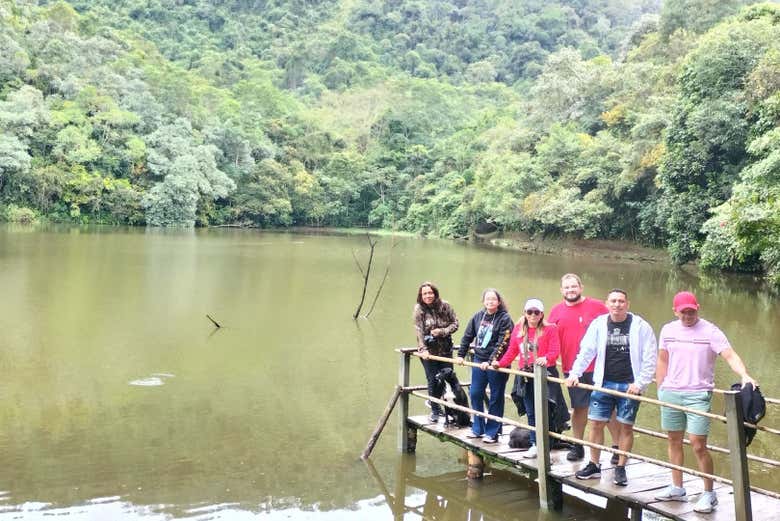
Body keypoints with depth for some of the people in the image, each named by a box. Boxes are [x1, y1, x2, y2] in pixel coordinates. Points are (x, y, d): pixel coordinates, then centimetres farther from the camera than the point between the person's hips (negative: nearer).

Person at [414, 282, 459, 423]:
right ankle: (435, 410, 16)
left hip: (445, 349, 2)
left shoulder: (445, 306, -4)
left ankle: (435, 402, 34)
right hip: (429, 351, -2)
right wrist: (423, 349, -22)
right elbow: (419, 331, -13)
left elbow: (455, 324, -1)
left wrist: (442, 331, -17)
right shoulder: (419, 309, -9)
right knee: (432, 381, 0)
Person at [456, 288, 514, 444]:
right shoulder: (478, 316, 7)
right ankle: (478, 428, 23)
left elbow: (502, 344, -15)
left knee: (496, 398, 4)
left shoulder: (504, 319, -9)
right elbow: (467, 336, 14)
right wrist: (460, 355, 11)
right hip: (479, 361, 6)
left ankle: (492, 432, 14)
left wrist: (490, 361, -21)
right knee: (475, 394, 8)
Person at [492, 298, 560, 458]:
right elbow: (512, 350, 10)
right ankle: (535, 444, 21)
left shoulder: (550, 329, -5)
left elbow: (555, 351, -14)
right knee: (531, 412, 11)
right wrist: (501, 363, -2)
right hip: (526, 376, 5)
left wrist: (546, 358, -34)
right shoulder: (518, 329, 7)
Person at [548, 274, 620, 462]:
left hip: (598, 367, -3)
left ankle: (617, 446, 11)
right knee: (578, 408, 13)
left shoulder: (596, 306, -3)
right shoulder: (556, 311, 8)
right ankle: (577, 445, 24)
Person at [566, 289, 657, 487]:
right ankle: (594, 465, 18)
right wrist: (574, 373, -6)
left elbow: (650, 359, -4)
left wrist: (640, 383, -10)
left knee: (626, 426, 6)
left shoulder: (640, 326, -5)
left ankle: (620, 468, 19)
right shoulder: (598, 324, 1)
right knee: (596, 424, 4)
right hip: (604, 383, 2)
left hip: (629, 386, -2)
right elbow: (586, 351, 5)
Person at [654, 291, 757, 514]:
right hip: (671, 392, 5)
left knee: (698, 444, -7)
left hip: (698, 395, -5)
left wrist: (745, 376, -34)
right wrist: (660, 389, 10)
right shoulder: (668, 330, 6)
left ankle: (709, 493, 8)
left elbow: (730, 355, -17)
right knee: (674, 441, 12)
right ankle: (677, 488, 26)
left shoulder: (710, 331, -8)